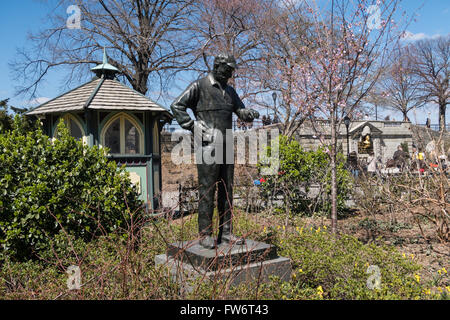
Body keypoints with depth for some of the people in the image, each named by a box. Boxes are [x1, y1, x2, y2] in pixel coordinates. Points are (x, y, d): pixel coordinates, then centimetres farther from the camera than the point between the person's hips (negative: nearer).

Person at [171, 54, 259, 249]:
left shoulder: (229, 91, 19)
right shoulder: (199, 86, -2)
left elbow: (240, 111, 22)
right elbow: (177, 106, -5)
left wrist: (250, 114, -1)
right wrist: (193, 126, -12)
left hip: (226, 146, 7)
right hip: (208, 145, -7)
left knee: (226, 189, 8)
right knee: (207, 190, -5)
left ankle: (225, 232, 16)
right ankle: (205, 234, 3)